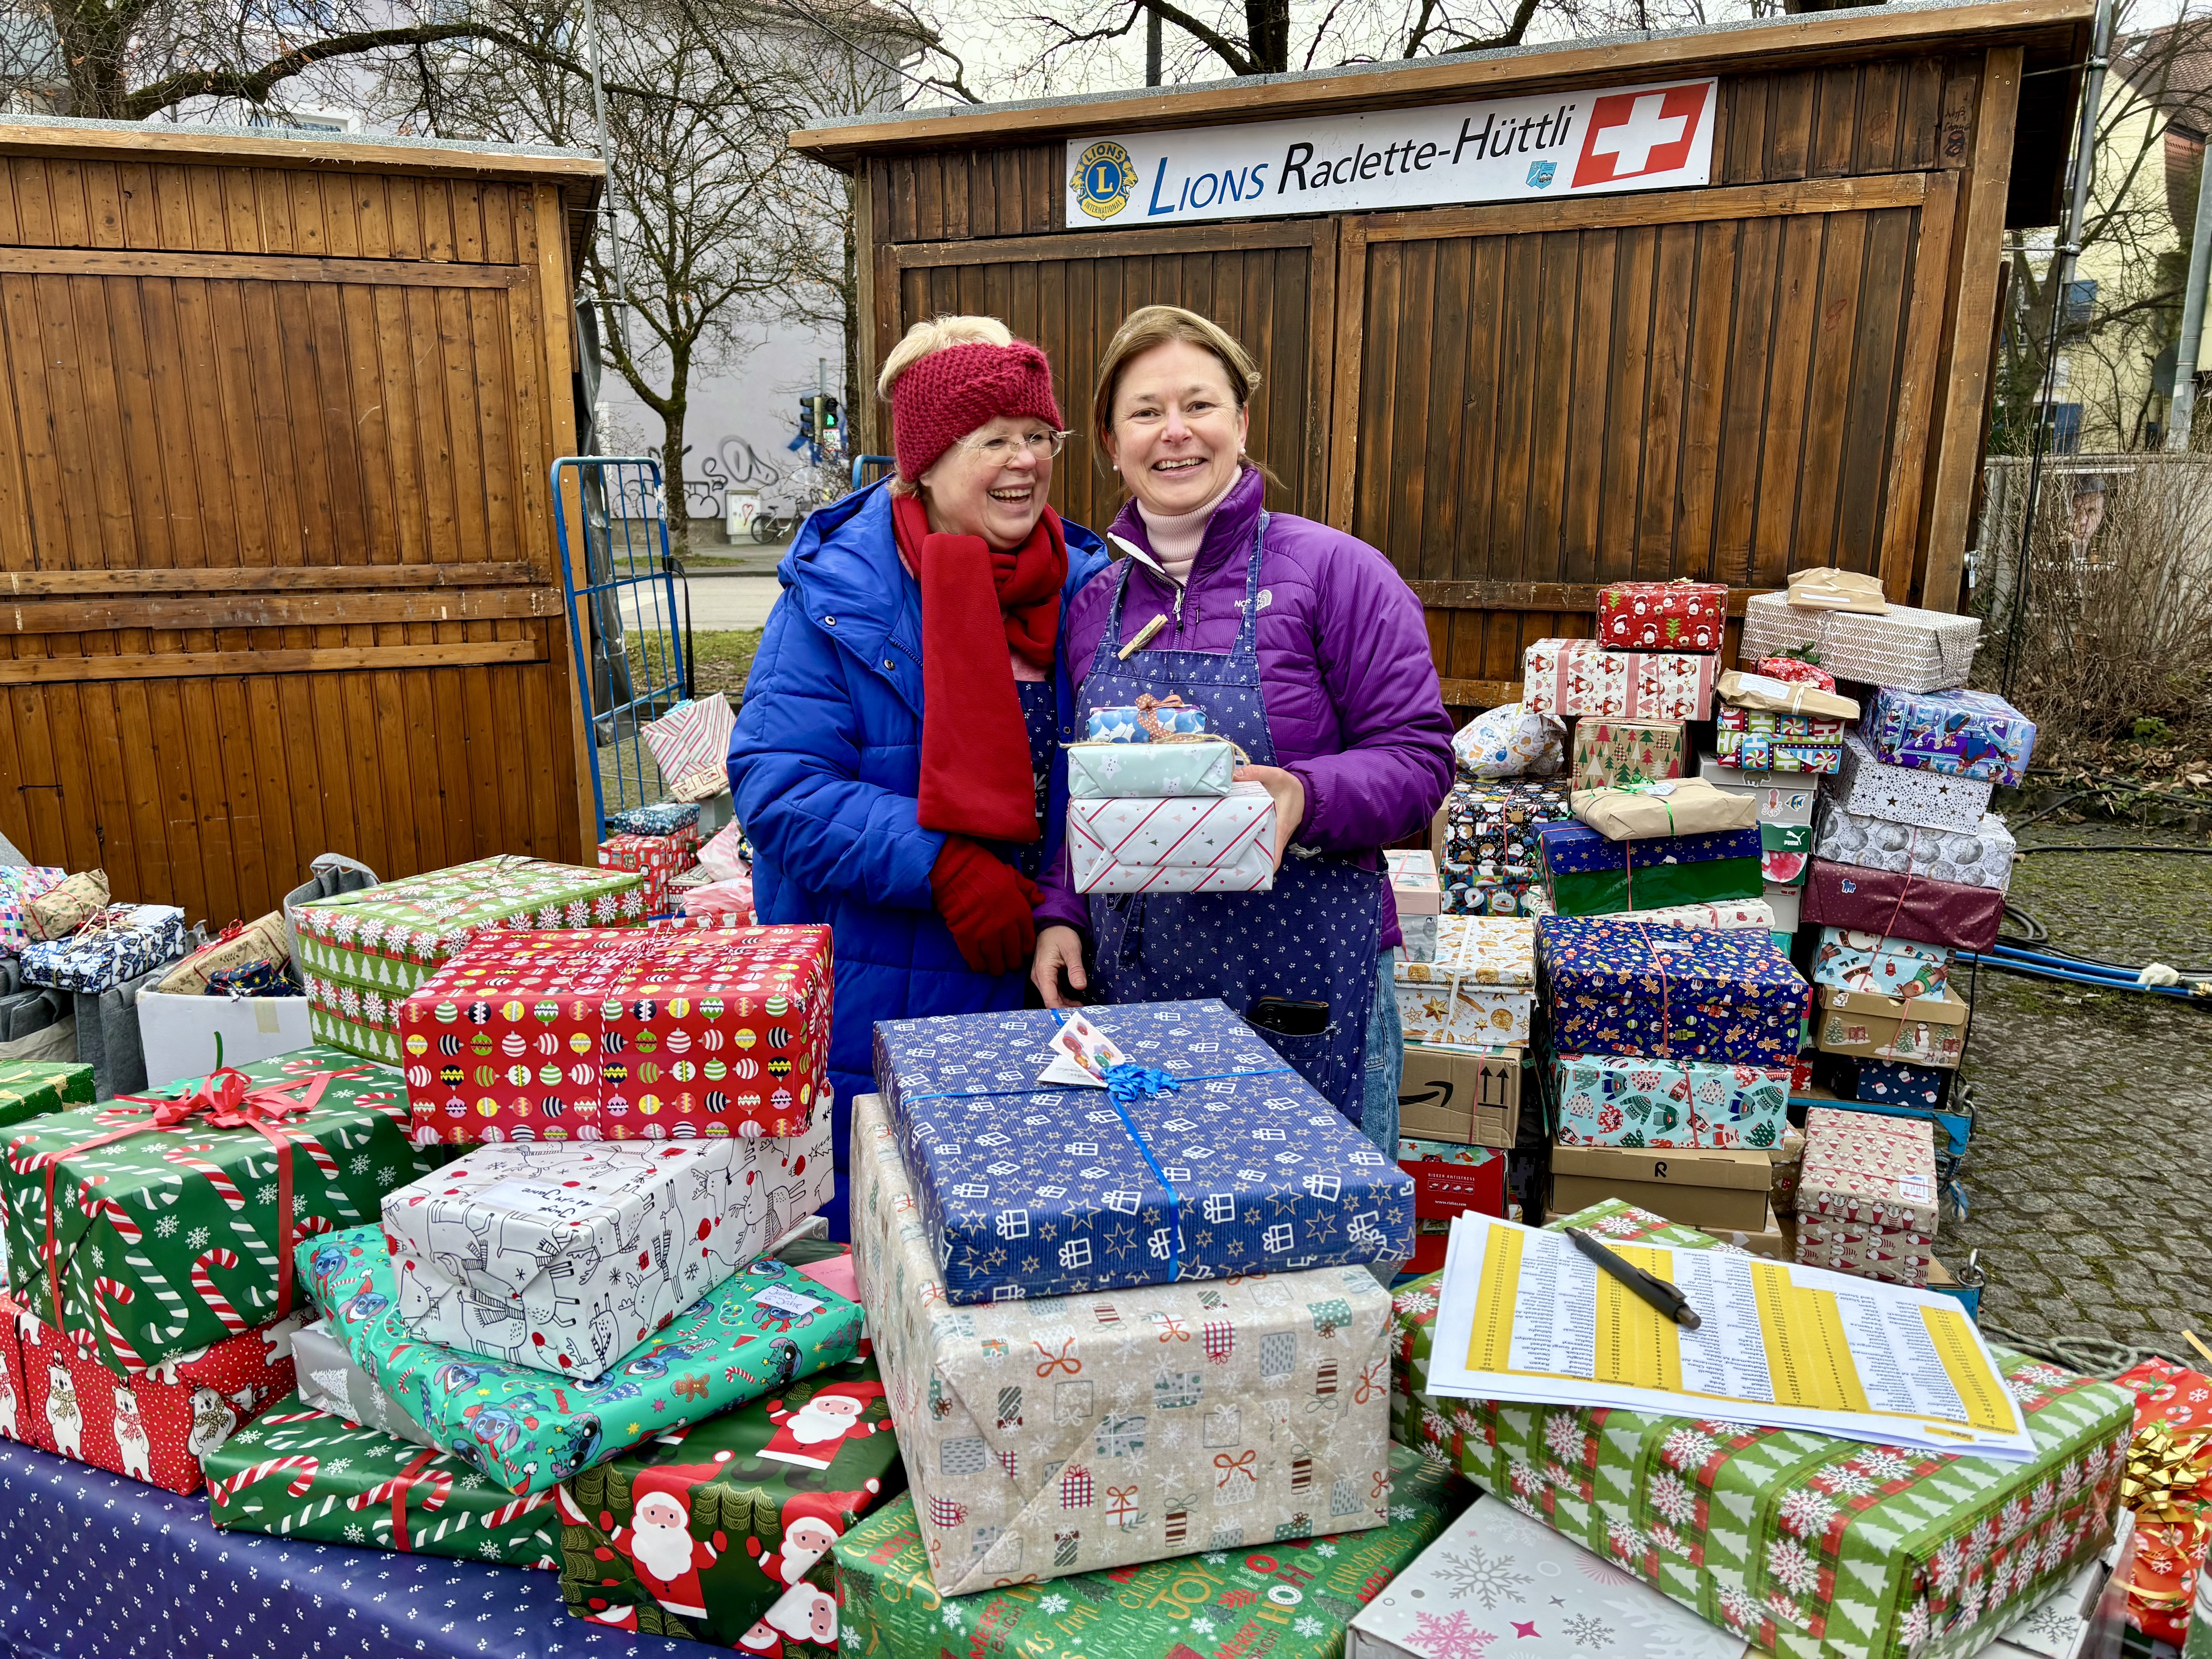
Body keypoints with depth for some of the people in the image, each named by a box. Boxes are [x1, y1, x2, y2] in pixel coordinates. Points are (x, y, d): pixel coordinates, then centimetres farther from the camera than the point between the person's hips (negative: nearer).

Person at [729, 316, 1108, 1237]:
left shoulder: (1087, 584, 4)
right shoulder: (838, 592, -10)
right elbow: (777, 781, -17)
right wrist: (941, 864, -26)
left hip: (1037, 987, 4)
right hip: (870, 1006, -3)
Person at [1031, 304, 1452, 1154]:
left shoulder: (1334, 571, -6)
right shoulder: (1095, 603, 9)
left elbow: (1420, 757, -8)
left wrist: (1306, 797, -25)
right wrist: (1059, 913, 2)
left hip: (1306, 987, -3)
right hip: (1132, 984, 4)